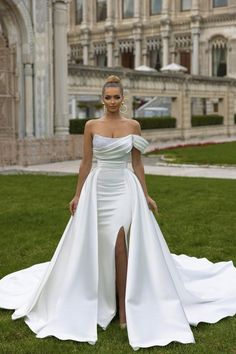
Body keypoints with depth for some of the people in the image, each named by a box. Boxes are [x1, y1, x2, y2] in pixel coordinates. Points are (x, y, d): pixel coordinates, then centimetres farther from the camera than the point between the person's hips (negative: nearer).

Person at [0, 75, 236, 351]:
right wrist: (77, 195, 2)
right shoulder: (91, 126, 3)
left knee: (120, 246, -9)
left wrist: (146, 196, 2)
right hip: (97, 189, 1)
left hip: (125, 190, -1)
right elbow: (86, 163, 4)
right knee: (98, 248, 6)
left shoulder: (133, 126, 3)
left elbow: (137, 164, 6)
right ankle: (102, 302, 24)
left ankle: (124, 307, 1)